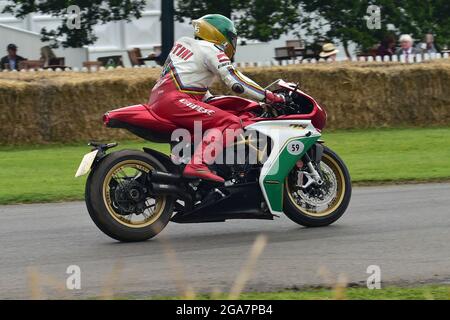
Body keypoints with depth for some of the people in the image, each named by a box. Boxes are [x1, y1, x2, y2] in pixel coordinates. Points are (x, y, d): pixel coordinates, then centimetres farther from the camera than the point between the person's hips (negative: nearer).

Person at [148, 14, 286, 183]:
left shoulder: (184, 42, 24)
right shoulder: (211, 50, -2)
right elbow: (235, 80, -9)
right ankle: (198, 164, -36)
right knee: (231, 122, -21)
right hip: (174, 101, -10)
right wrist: (269, 96, -7)